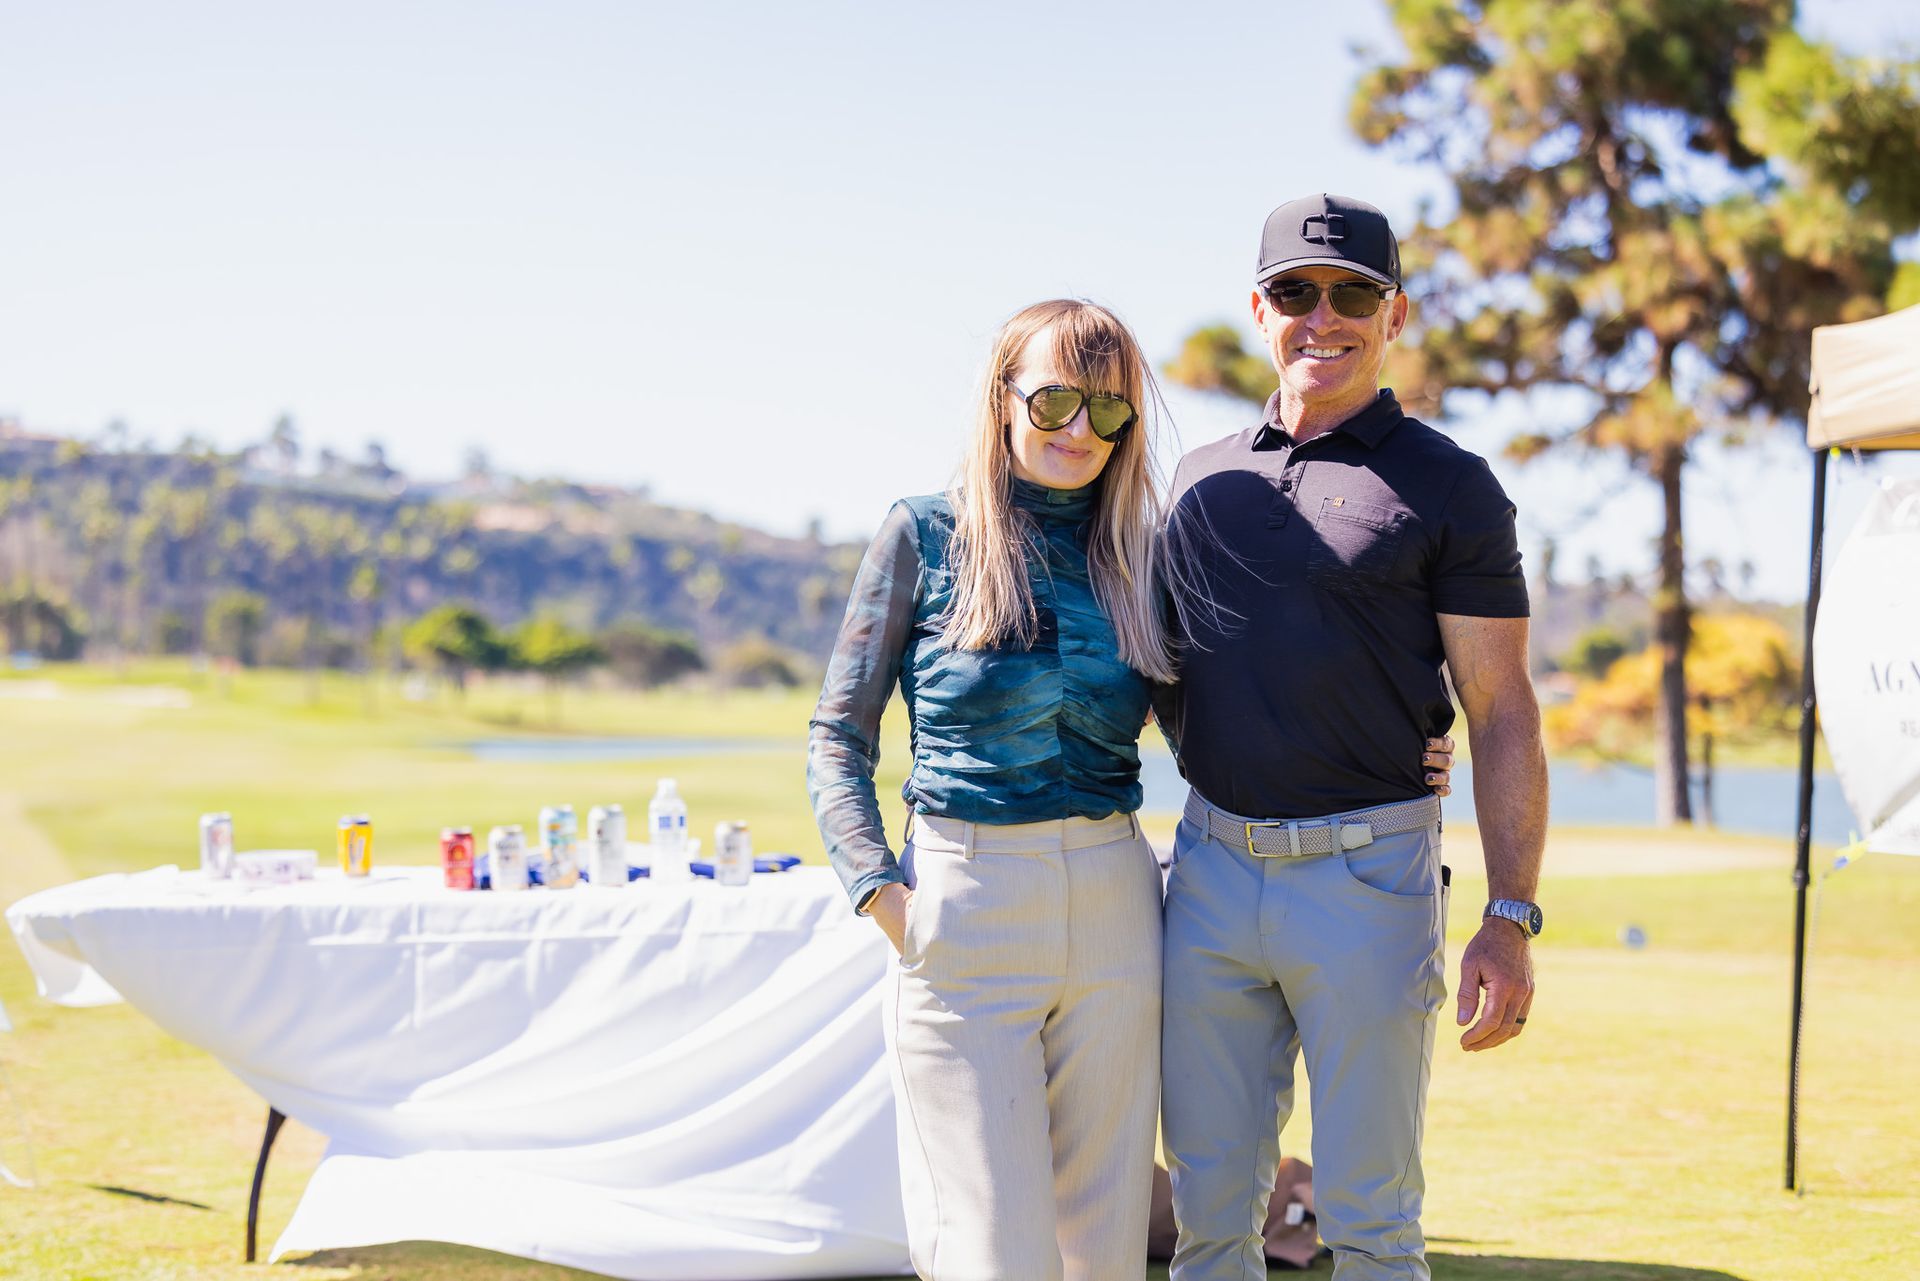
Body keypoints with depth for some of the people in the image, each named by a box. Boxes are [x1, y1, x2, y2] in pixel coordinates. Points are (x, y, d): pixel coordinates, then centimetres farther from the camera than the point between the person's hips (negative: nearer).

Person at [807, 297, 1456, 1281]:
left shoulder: (1138, 555, 11)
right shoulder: (926, 536, 2)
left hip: (1115, 906, 3)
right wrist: (877, 886, -10)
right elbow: (839, 733, 3)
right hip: (963, 909, -3)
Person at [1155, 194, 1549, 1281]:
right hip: (1211, 866, 4)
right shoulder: (1203, 479, 13)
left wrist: (1513, 918, -11)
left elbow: (1503, 714, -4)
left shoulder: (1447, 488, -1)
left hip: (1369, 872, -4)